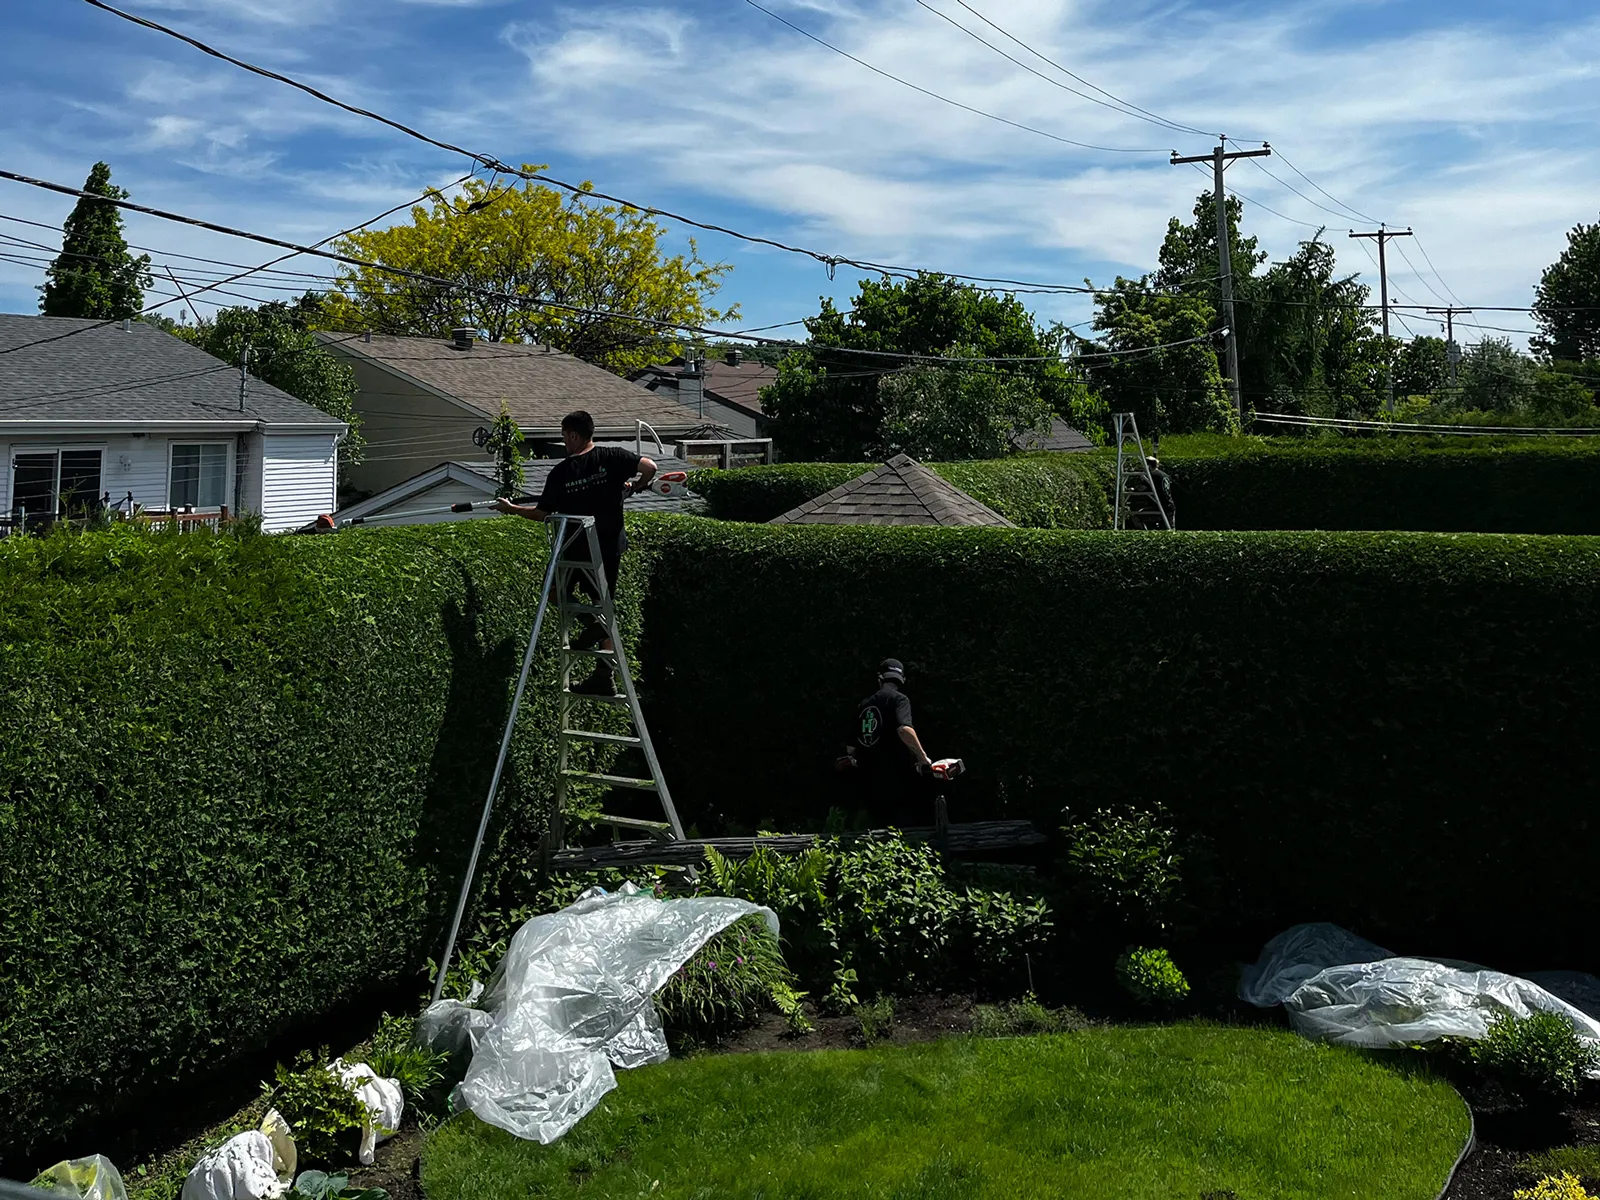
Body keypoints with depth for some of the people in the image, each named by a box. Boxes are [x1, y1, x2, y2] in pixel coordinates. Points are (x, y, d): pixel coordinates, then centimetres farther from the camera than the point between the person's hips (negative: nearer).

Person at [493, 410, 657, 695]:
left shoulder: (560, 473, -8)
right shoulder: (613, 457, -7)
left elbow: (541, 513, -1)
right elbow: (649, 466, -17)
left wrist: (511, 509, 16)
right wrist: (636, 486, 4)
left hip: (576, 547, -3)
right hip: (610, 545, 3)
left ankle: (590, 621, -8)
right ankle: (604, 677, 11)